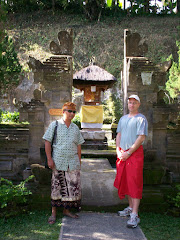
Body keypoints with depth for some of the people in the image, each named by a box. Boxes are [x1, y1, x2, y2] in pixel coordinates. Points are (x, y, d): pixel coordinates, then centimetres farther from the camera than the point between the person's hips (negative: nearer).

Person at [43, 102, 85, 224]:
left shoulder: (75, 127, 13)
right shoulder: (55, 125, 1)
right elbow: (47, 142, -2)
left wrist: (79, 161, 13)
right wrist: (49, 159, -9)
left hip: (73, 162, 4)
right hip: (58, 162, -3)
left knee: (72, 186, 5)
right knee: (56, 187, 3)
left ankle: (67, 210, 22)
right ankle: (54, 212, 15)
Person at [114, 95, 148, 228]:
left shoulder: (141, 119, -5)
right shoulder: (123, 119, 17)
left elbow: (141, 137, -13)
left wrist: (128, 153, -15)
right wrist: (118, 151, 1)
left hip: (135, 152, -7)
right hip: (122, 154, 7)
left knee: (135, 183, -8)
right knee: (125, 181, 12)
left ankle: (135, 215, -6)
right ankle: (130, 208, 26)